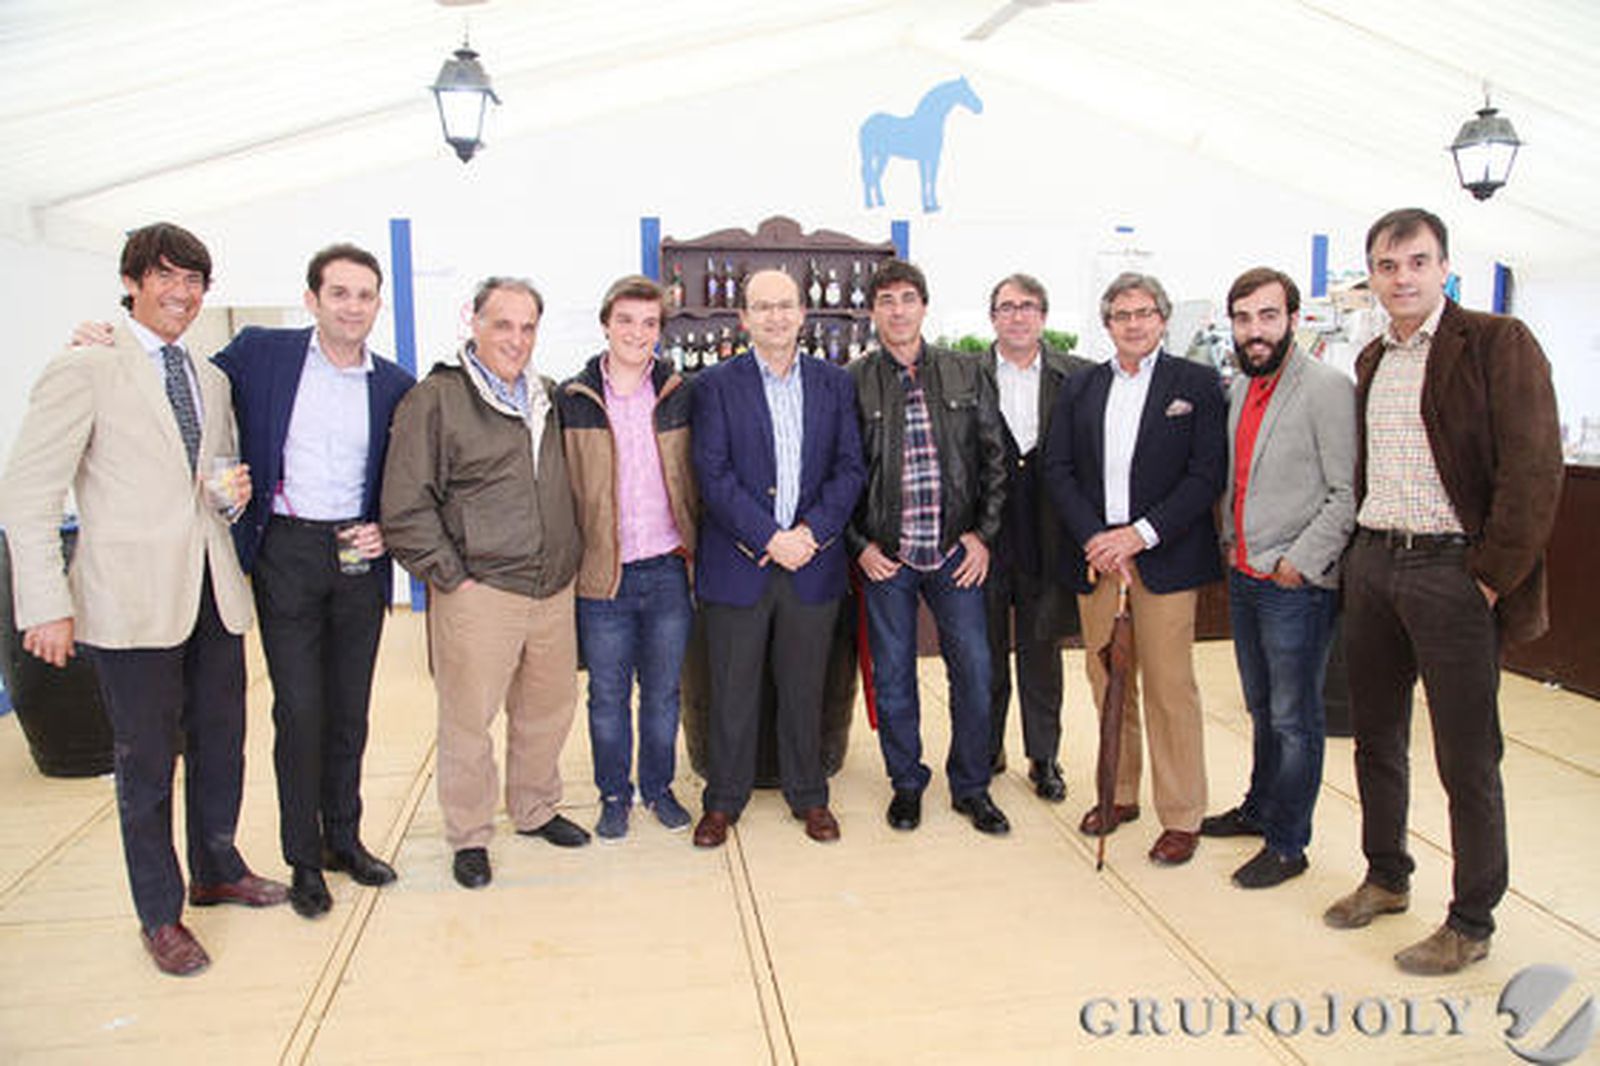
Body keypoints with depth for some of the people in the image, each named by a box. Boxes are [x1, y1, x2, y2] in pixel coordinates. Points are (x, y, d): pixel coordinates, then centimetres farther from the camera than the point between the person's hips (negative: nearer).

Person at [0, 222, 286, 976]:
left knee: (220, 743, 16)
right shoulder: (84, 369, -6)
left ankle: (217, 871, 37)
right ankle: (160, 914, 22)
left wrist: (232, 493, 0)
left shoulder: (211, 380, 14)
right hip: (131, 598, -6)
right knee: (146, 762, 6)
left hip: (212, 591, 6)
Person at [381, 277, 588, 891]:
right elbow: (406, 507, -9)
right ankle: (469, 837, 22)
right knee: (468, 719, 4)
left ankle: (534, 809, 36)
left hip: (554, 590, 6)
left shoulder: (548, 399, 12)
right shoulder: (435, 400, -6)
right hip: (479, 594, -6)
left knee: (549, 709, 16)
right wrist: (452, 576, -10)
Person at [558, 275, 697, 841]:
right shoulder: (572, 400, -2)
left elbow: (696, 477, 10)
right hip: (602, 575, -1)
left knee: (663, 692, 13)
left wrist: (695, 546, 5)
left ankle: (658, 787, 32)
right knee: (607, 695, 10)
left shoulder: (681, 395, 3)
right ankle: (614, 795, 28)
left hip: (668, 570, 1)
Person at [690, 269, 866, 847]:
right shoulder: (715, 385, 0)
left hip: (813, 562, 2)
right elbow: (714, 475, -7)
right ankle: (723, 800, 23)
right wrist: (770, 538, -15)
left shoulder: (835, 384, 8)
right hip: (738, 563, -2)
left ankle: (808, 795, 28)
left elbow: (850, 468, 3)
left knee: (805, 687, 12)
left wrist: (810, 531, -11)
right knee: (732, 690, 7)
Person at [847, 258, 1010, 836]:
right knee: (893, 676, 8)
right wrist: (859, 544, -4)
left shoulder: (967, 374, 5)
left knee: (974, 669, 4)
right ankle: (906, 783, 27)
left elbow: (993, 458, 6)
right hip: (885, 555, -1)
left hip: (956, 551, 1)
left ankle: (971, 786, 23)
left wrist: (982, 533, -1)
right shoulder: (851, 383, 0)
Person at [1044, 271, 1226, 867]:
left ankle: (1182, 816, 10)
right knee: (1106, 680, 10)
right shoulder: (1080, 388, 13)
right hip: (1094, 555, 4)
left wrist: (1140, 533, -14)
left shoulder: (1197, 384, 2)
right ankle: (1119, 794, 26)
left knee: (1169, 687, -1)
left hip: (1164, 558, -3)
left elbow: (1208, 473, -5)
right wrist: (1093, 538, -8)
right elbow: (1058, 469, 6)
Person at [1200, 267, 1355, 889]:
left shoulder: (1327, 388, -13)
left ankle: (1287, 845, 15)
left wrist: (1301, 562, -17)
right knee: (1262, 709, 21)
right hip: (1244, 576, 7)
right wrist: (1230, 540, 12)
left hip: (1297, 584, -7)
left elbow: (1349, 493, -15)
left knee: (1293, 720, 3)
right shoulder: (1239, 387, 11)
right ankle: (1259, 809, 36)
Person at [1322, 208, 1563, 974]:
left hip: (1453, 573, -7)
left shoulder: (1497, 343, -8)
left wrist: (1492, 579, -15)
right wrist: (1362, 551, 10)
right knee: (1376, 740, 16)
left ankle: (1471, 923, 18)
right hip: (1371, 566, 7)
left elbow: (1534, 471, -14)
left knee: (1467, 761, 3)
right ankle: (1386, 879, 34)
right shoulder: (1372, 361, 13)